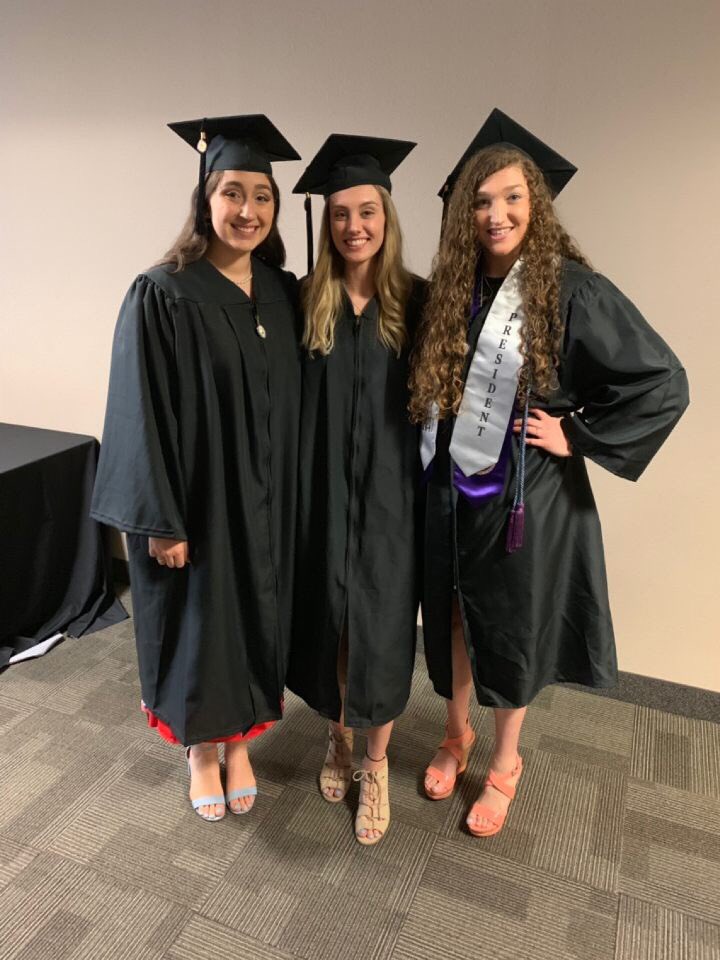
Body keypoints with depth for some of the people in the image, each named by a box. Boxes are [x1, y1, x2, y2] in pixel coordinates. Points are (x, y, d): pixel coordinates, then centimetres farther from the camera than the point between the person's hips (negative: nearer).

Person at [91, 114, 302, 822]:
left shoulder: (283, 294, 3)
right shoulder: (163, 294, -12)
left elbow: (291, 404, 8)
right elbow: (142, 415, -13)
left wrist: (288, 497, 5)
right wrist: (161, 521, -14)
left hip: (265, 502, 5)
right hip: (194, 502, -4)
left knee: (254, 621, 16)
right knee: (198, 625, 12)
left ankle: (239, 742, 40)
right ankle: (200, 750, 38)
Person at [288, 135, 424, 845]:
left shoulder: (415, 302, -2)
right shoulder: (306, 301, 0)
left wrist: (425, 484, -5)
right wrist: (296, 486, -4)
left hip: (390, 492, -1)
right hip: (322, 491, 1)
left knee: (382, 628, 6)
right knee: (329, 619, 14)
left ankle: (376, 764, 28)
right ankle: (339, 736, 39)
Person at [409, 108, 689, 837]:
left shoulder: (573, 292, -13)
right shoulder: (448, 291, 1)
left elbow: (664, 383, -11)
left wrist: (576, 435, -13)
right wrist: (430, 454, 2)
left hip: (524, 498, -4)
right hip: (449, 494, 4)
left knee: (511, 632, 13)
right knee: (451, 621, 17)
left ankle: (504, 764, 38)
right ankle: (456, 734, 44)